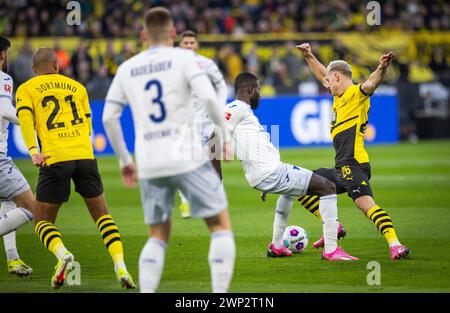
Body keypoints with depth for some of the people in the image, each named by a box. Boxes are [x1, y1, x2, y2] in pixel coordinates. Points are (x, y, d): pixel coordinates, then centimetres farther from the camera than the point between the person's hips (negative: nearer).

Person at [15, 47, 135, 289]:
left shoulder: (25, 90, 12)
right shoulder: (77, 87, 21)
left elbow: (25, 120, -6)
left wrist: (33, 153, -17)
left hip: (54, 158, -2)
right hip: (85, 156, 2)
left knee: (43, 222, 10)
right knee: (102, 216, 15)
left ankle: (62, 254, -20)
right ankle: (120, 266, -4)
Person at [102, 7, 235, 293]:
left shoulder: (127, 69, 11)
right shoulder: (183, 58, 0)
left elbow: (109, 118, 10)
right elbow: (208, 97, -14)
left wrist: (124, 160, 20)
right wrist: (225, 135, -2)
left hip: (149, 163, 4)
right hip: (188, 157, -4)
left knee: (158, 237, 15)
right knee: (221, 225, 7)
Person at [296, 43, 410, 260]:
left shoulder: (356, 94, -6)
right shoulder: (340, 96, 20)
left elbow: (371, 83, -28)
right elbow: (322, 75, 38)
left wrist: (382, 68, -47)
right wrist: (309, 57, 33)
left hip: (353, 166, -10)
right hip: (341, 169, 10)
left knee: (366, 203, -29)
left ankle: (395, 245, -42)